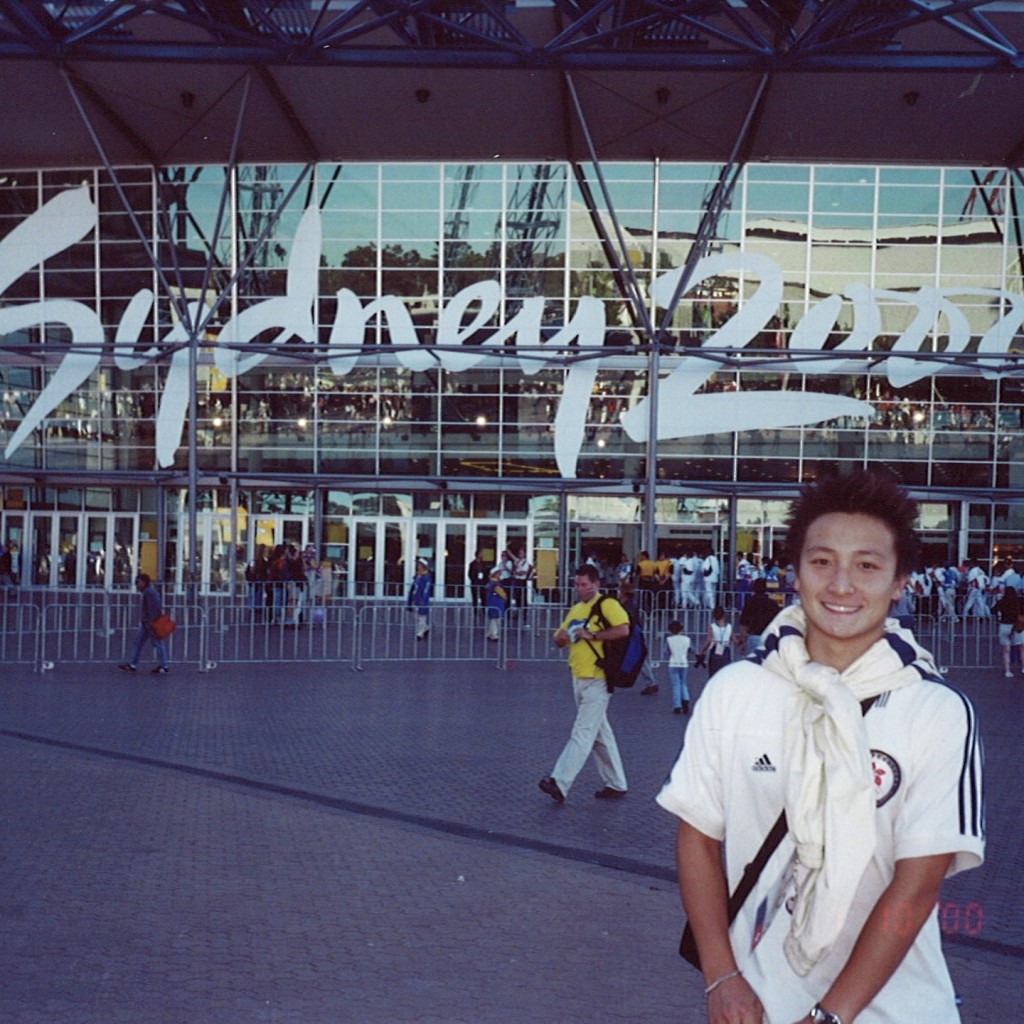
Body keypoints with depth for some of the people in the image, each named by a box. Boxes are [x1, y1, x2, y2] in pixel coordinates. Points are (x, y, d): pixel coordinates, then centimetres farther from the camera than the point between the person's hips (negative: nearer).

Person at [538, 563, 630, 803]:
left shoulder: (607, 605, -8)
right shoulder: (575, 609, 16)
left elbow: (623, 630, -23)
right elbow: (561, 640, 22)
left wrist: (592, 635, -22)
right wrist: (561, 636, -2)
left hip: (598, 681, -9)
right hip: (579, 679, 9)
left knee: (583, 732, -13)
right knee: (600, 733, 14)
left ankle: (560, 783, -21)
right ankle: (616, 784, 23)